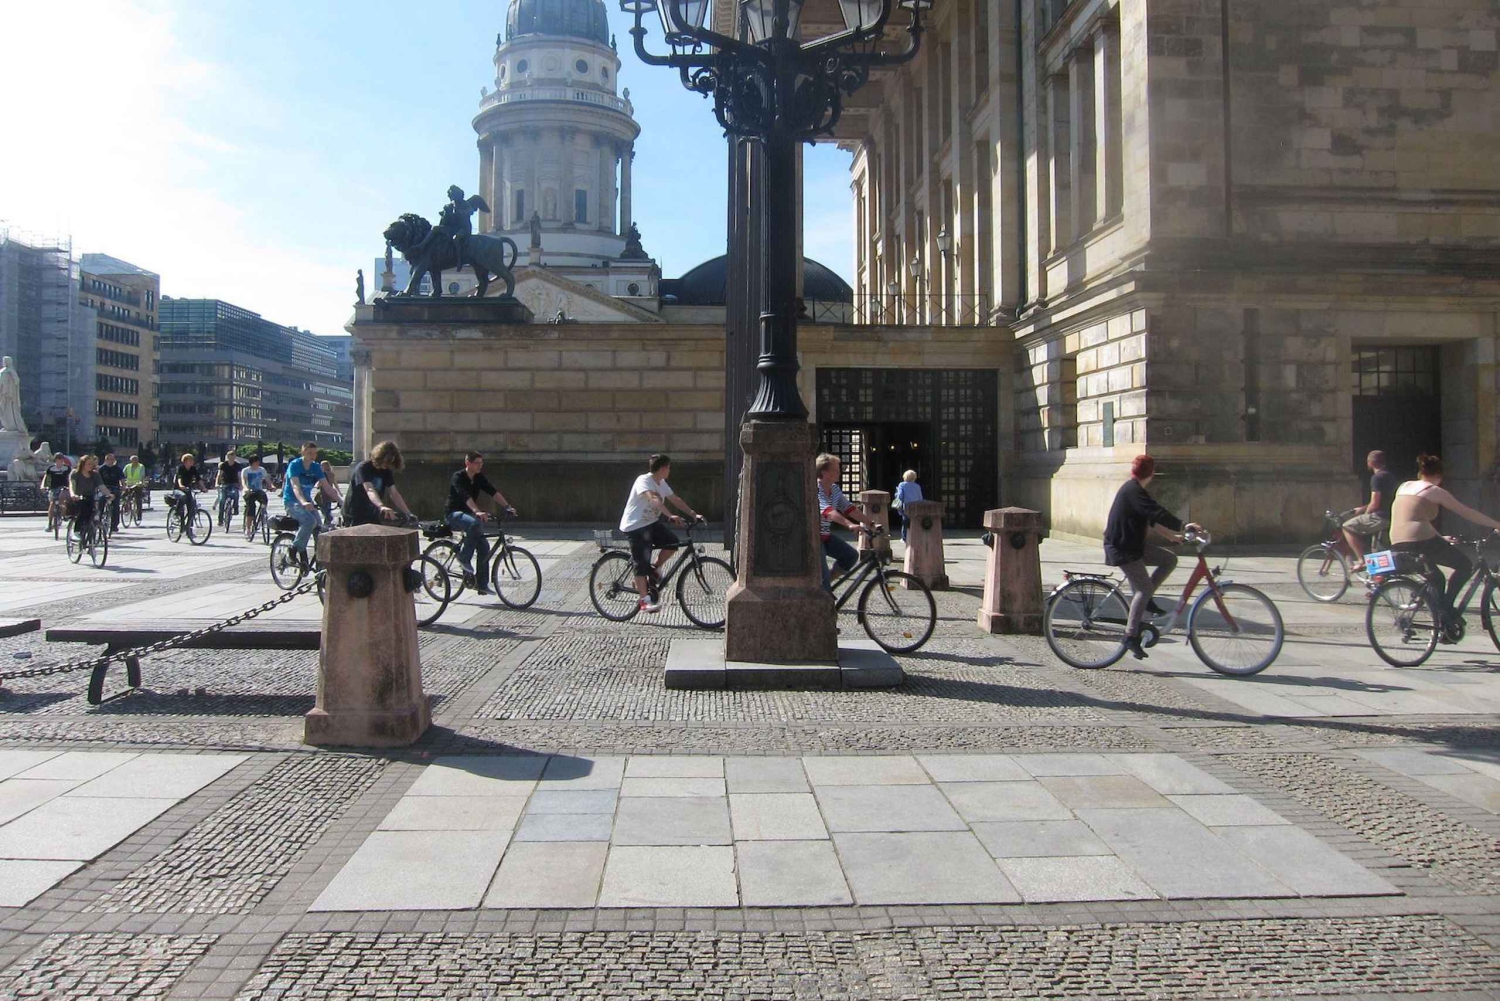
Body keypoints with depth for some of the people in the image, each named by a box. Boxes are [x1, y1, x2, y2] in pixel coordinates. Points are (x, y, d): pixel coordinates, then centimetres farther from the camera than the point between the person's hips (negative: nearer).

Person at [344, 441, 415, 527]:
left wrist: (408, 513, -14)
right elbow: (369, 490, -35)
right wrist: (381, 506, -54)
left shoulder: (387, 471, 1)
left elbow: (394, 493, -3)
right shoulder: (363, 468, -20)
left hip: (372, 516, 6)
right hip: (354, 517, -6)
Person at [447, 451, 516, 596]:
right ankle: (464, 557, -21)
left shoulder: (479, 478, 3)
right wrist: (477, 512, -50)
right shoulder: (458, 477, -17)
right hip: (454, 515, -7)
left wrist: (508, 506, -23)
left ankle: (482, 585, 1)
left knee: (484, 547, -6)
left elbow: (494, 492, -8)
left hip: (469, 514, 7)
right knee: (475, 523, -38)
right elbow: (466, 497, -34)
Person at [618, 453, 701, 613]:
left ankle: (654, 568, 11)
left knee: (673, 542, -10)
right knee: (642, 563, -11)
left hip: (651, 523, 8)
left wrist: (693, 514, -4)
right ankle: (645, 601, -9)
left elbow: (675, 500, 7)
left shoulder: (661, 483, 7)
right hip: (635, 526, -8)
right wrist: (670, 516, -46)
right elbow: (654, 500, -35)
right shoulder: (643, 480, -20)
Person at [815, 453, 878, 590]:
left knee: (851, 555, -2)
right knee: (823, 576, -14)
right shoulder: (815, 489, -23)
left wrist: (872, 522, -6)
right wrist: (850, 524, -51)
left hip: (825, 535, 8)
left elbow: (850, 509, 3)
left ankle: (826, 584, 12)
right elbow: (828, 511, -38)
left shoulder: (835, 489, 4)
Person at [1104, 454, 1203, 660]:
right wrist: (1183, 526, -31)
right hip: (1122, 548, -10)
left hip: (1133, 544, 10)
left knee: (1169, 560, 5)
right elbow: (1158, 513, -29)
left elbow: (1151, 519, 21)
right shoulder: (1134, 491, -18)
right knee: (1145, 588, -12)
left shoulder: (1132, 489, 14)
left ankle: (1145, 600, 9)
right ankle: (1131, 635, -9)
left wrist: (1172, 536, 21)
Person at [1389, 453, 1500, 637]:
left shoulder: (1404, 487, 22)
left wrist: (1440, 538, 38)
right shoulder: (1435, 491, 3)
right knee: (1465, 566, 12)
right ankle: (1447, 608, 2)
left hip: (1397, 544, 7)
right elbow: (1468, 513, 7)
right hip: (1421, 540, -7)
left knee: (1436, 578, 26)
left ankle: (1443, 623, 22)